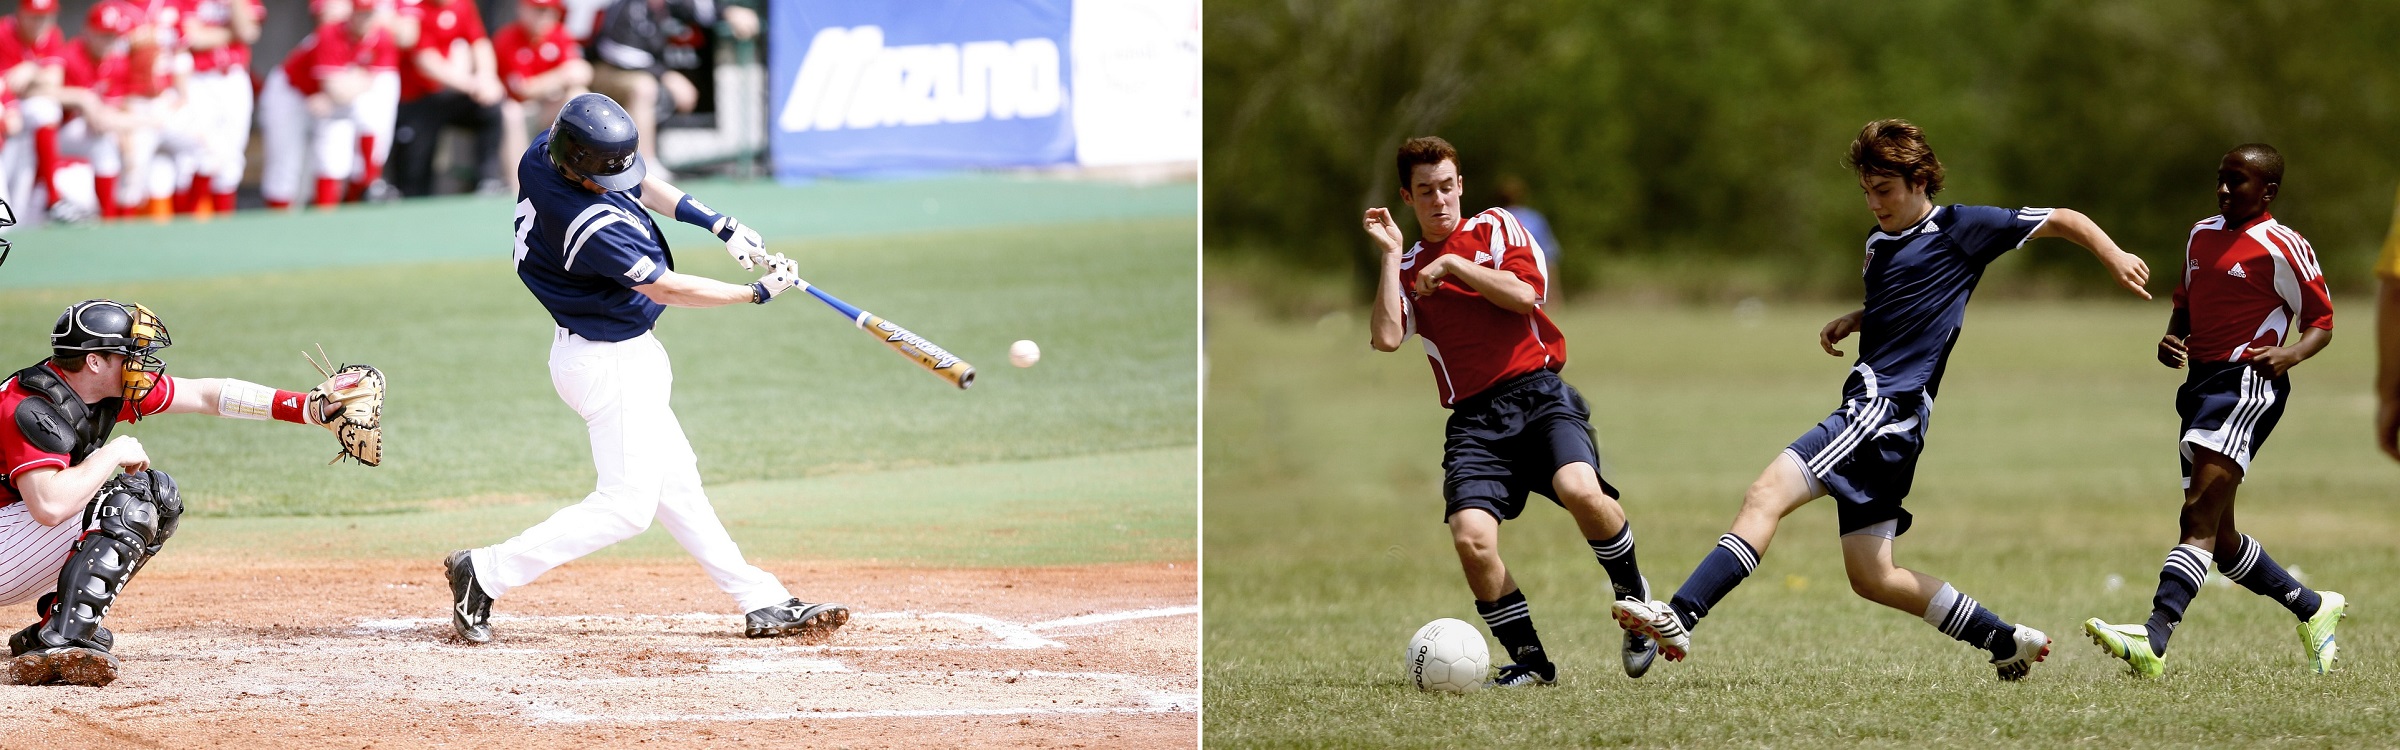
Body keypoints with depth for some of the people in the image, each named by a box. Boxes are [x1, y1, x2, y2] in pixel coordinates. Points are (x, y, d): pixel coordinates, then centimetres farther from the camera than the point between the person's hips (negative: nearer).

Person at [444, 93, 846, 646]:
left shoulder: (546, 151, -7)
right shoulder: (590, 226, -33)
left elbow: (637, 183, 11)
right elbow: (667, 289, -23)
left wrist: (718, 224, 2)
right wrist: (760, 292, -13)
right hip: (610, 365, -10)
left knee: (675, 484, 14)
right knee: (627, 504, -4)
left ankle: (761, 603, 20)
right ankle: (486, 573, -1)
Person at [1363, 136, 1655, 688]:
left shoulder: (1495, 228, 13)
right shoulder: (1405, 268, 17)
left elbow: (1523, 293, -5)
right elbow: (1386, 338, -2)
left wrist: (1454, 264, -2)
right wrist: (1390, 254, 2)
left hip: (1539, 395, -2)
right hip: (1473, 421, 2)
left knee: (1581, 491, -31)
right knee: (1470, 535, -23)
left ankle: (1633, 594, -3)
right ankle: (1529, 660, -5)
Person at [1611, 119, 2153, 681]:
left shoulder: (1958, 229, 0)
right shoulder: (1880, 245, 22)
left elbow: (2063, 221, 6)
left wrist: (2114, 257, -4)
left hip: (1889, 405, -10)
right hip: (1873, 409, 10)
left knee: (1767, 494, -21)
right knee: (1871, 577, 8)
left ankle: (1680, 617, -32)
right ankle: (2007, 642, 17)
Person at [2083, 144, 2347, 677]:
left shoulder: (2282, 248, -6)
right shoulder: (2203, 235, 17)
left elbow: (2321, 322, -1)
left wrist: (2292, 354, -22)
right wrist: (2171, 341, 8)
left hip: (2248, 383, -9)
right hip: (2201, 383, 9)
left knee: (2200, 517, -21)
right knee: (2218, 538, 13)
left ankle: (2154, 641, -35)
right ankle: (2313, 609, 32)